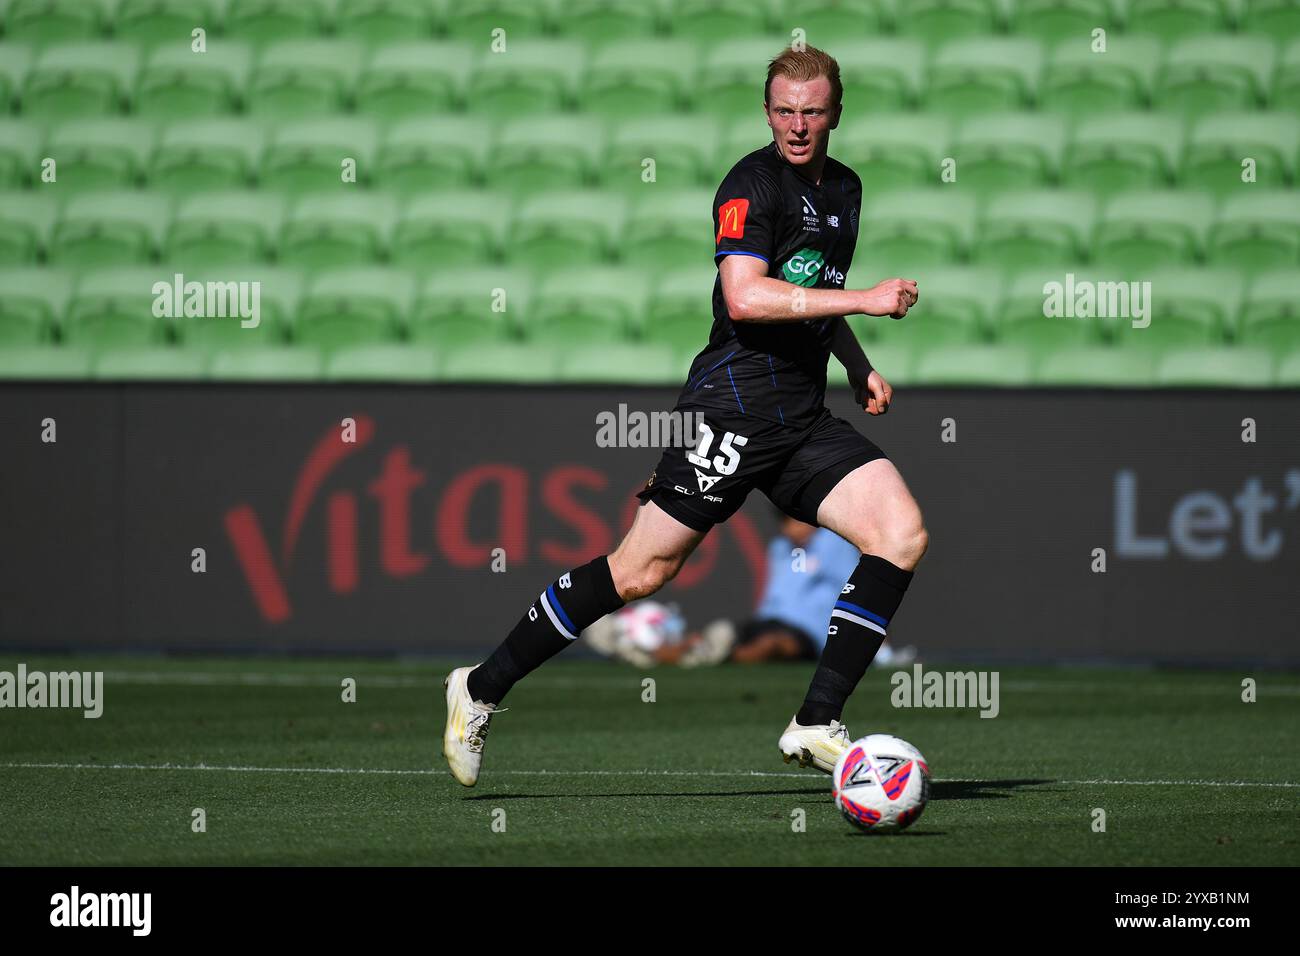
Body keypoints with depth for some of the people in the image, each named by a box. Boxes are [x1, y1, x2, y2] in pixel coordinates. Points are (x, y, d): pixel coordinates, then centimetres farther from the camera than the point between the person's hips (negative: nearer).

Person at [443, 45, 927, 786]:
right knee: (643, 571, -7)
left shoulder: (845, 188, 18)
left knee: (902, 531, -11)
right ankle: (483, 689, 7)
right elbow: (746, 295, -24)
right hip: (735, 407, -8)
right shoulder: (752, 184, -9)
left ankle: (817, 724, -9)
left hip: (804, 418, 8)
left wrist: (860, 367, 23)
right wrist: (863, 300, -24)